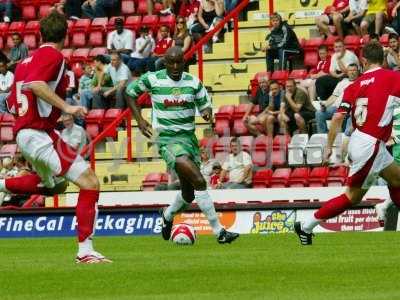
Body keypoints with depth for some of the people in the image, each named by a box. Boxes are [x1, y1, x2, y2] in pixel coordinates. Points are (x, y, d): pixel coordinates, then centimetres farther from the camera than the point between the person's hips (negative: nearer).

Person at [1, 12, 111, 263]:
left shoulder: (26, 61, 17)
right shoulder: (54, 56, -9)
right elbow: (35, 84, -27)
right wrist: (66, 107, -30)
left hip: (23, 133, 10)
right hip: (40, 134, -10)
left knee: (55, 185, 32)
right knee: (90, 183, -14)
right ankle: (86, 251, -19)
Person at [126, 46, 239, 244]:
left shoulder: (193, 82, 2)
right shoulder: (152, 79, -5)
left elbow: (204, 104, 11)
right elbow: (130, 91, 10)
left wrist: (207, 112, -14)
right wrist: (139, 120, 1)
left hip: (189, 136, 5)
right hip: (167, 138, -5)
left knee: (189, 193, 11)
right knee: (199, 181, -23)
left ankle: (168, 216, 45)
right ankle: (218, 231, -20)